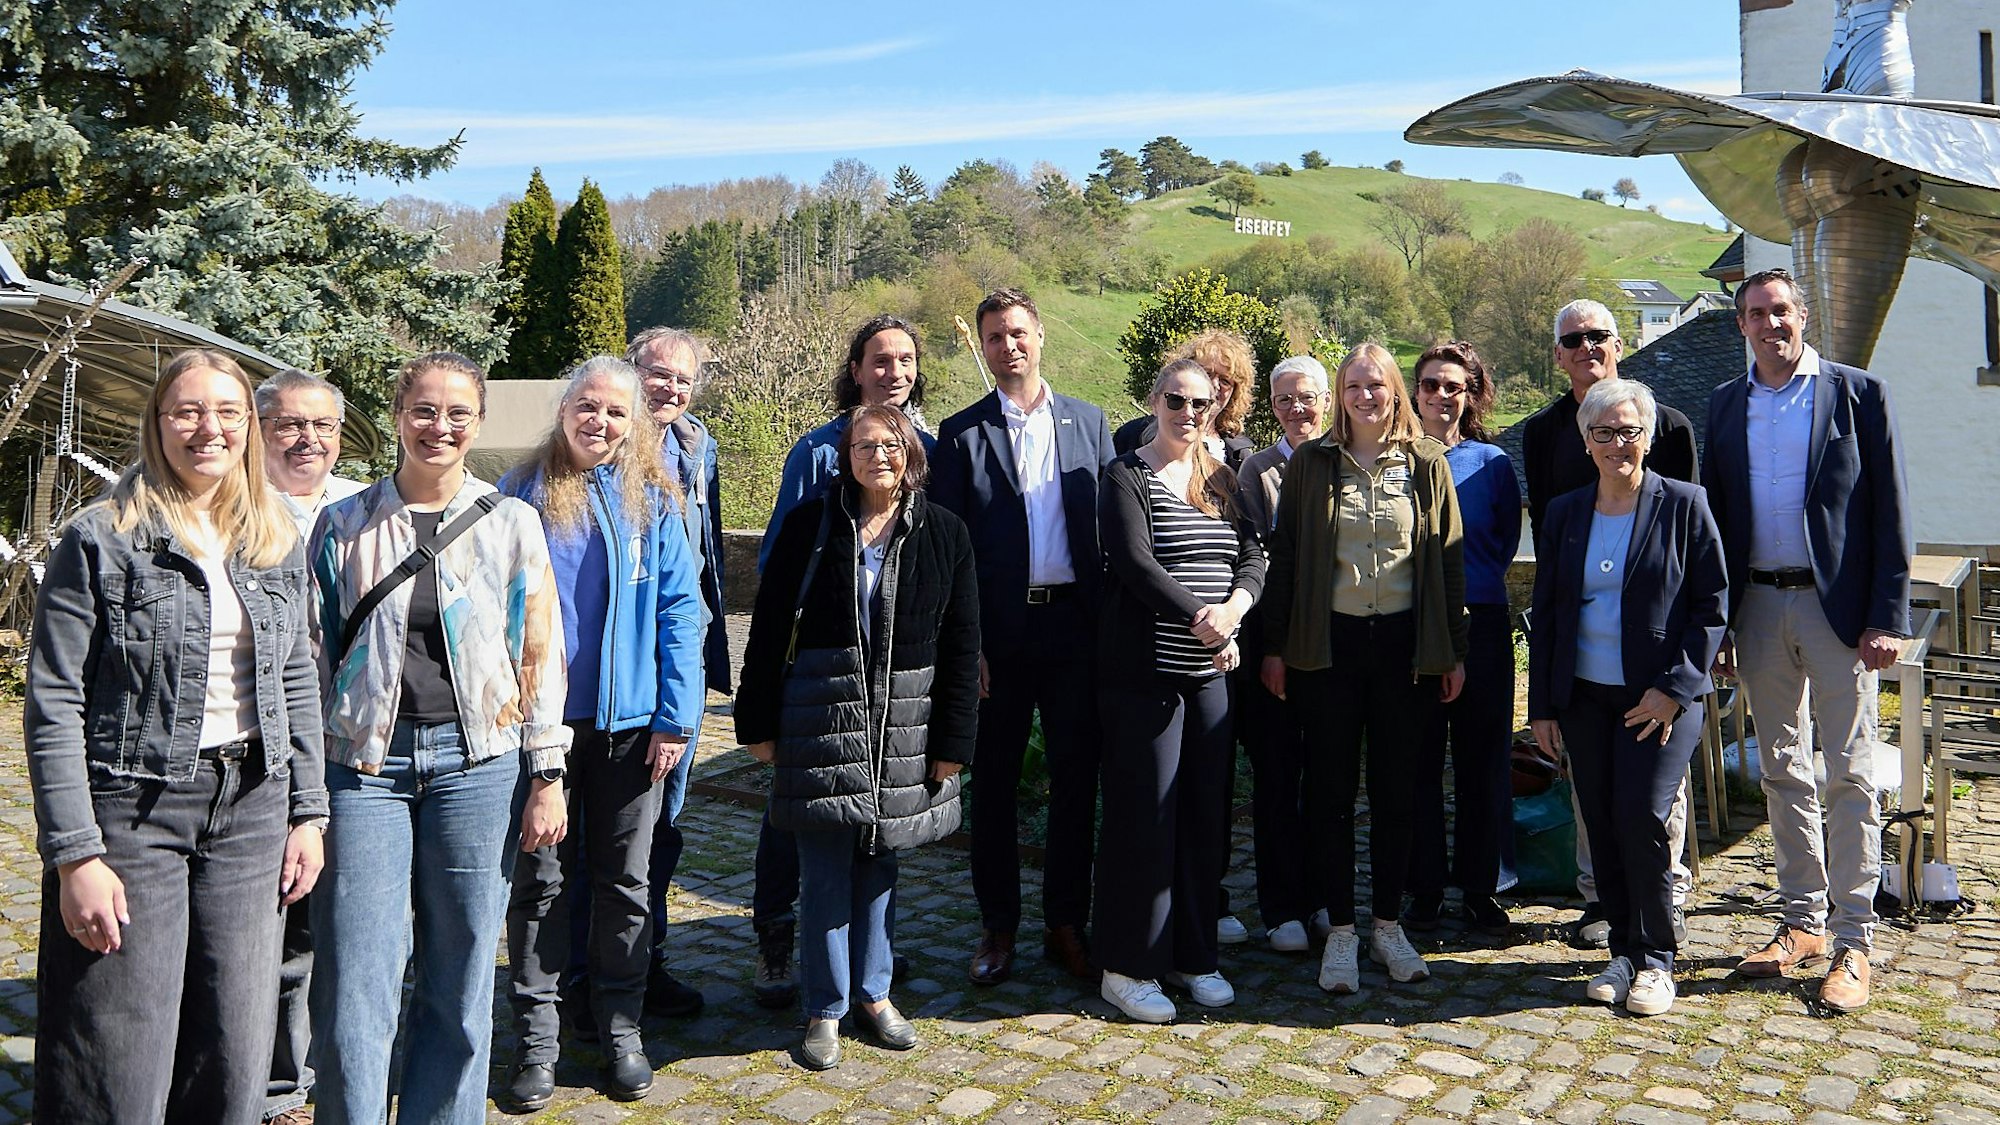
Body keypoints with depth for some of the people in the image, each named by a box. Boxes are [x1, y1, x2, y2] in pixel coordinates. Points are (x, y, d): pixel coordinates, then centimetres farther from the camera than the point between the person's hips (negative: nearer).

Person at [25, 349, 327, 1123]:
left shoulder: (275, 543, 9)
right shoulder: (101, 540, -6)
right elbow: (53, 708, -9)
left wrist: (308, 813, 8)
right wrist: (74, 855, -14)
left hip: (251, 806, 5)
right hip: (135, 805, -4)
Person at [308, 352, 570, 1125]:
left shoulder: (511, 523, 5)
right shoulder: (343, 525, 6)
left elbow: (541, 653, 4)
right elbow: (314, 654, 9)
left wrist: (546, 777, 1)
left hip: (477, 762, 0)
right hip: (364, 762, 0)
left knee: (460, 983, 7)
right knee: (354, 989, -1)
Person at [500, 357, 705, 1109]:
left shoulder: (654, 500, 1)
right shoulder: (521, 495, 0)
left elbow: (679, 610, -1)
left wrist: (677, 715, -7)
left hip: (628, 719, 1)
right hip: (538, 719, 0)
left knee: (624, 879, 11)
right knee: (540, 879, 8)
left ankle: (620, 1027, 26)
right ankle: (537, 1037, 20)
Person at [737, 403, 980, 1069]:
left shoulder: (943, 533, 3)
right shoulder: (811, 525, 0)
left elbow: (962, 644, 3)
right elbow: (770, 627, 1)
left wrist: (953, 739, -1)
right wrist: (758, 721, -2)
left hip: (904, 721, 2)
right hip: (821, 711, -1)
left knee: (881, 860, 12)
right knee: (826, 866, 2)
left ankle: (873, 994, 28)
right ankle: (826, 1009, 16)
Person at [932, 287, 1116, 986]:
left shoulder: (1087, 422, 9)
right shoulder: (962, 433, 3)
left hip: (1076, 623, 2)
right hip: (1000, 632, -1)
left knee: (1077, 777, 8)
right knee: (995, 783, 8)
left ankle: (1066, 926, 21)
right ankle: (998, 926, 22)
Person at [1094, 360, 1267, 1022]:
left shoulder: (1222, 481, 14)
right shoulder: (1125, 478, -3)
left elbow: (1253, 560, 5)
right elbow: (1135, 564, -15)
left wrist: (1232, 610, -15)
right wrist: (1202, 620, -20)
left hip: (1212, 672, 6)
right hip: (1143, 671, -6)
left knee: (1204, 817, 10)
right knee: (1143, 819, -2)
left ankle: (1192, 956, 24)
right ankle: (1127, 968, 10)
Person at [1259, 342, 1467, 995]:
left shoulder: (1427, 464, 5)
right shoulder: (1311, 464, 3)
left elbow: (1450, 560, 6)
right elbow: (1283, 556, 3)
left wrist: (1454, 650, 3)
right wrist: (1274, 646, -1)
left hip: (1404, 643, 1)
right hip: (1328, 643, 0)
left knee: (1396, 788, 8)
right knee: (1332, 789, 4)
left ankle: (1389, 926, 22)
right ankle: (1341, 932, 15)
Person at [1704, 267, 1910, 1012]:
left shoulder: (1858, 394, -1)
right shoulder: (1726, 405, 9)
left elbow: (1889, 511, -4)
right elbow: (1717, 514, 10)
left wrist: (1887, 617, -11)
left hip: (1837, 605, -4)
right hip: (1759, 607, 4)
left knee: (1849, 775, 1)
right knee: (1782, 772, 11)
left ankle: (1853, 942, 8)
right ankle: (1803, 922, 23)